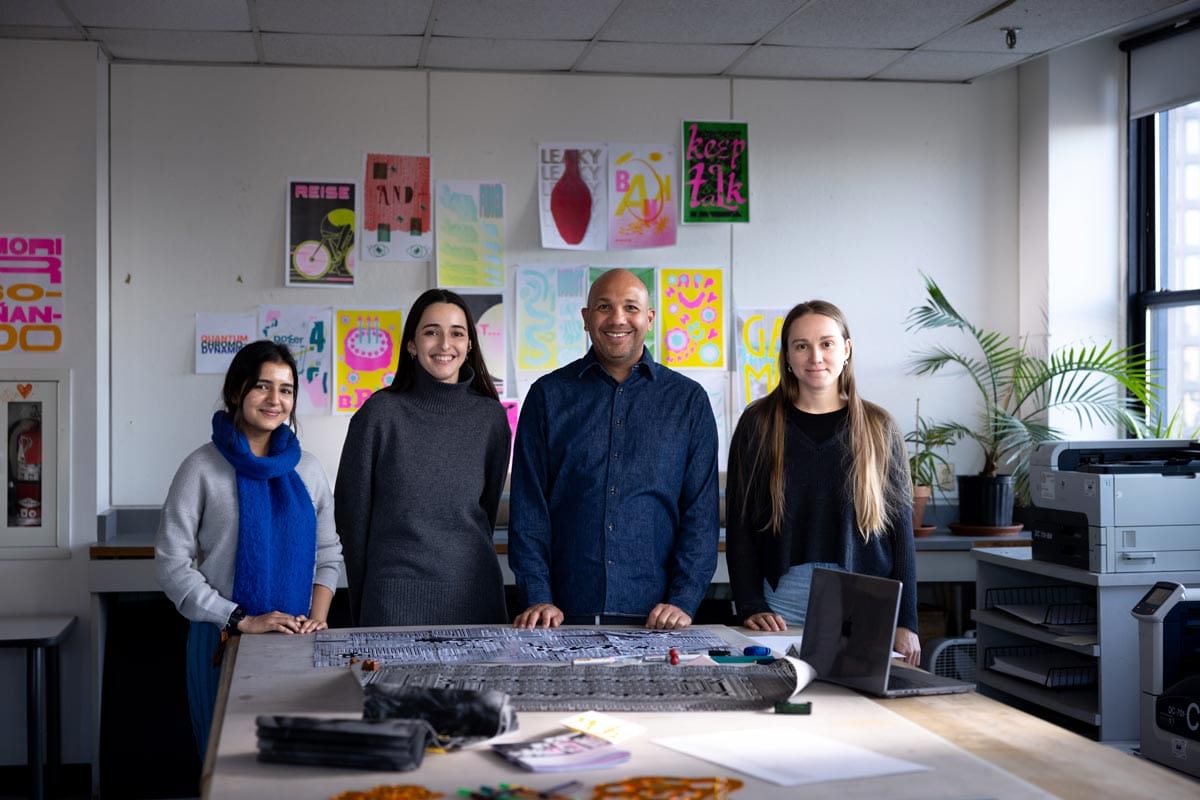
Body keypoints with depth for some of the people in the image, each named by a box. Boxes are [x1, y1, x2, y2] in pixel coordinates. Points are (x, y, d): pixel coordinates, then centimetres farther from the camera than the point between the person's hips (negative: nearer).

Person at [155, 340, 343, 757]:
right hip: (224, 639, -3)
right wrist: (242, 621, -13)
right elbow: (172, 564, -7)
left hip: (298, 642, 3)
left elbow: (329, 553, 14)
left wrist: (317, 616, -3)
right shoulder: (204, 468, -4)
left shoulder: (306, 468, 9)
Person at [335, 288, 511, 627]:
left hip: (475, 596, 3)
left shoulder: (491, 417, 5)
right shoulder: (381, 412, -4)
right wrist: (361, 598, 4)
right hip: (396, 597, -3)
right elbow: (353, 508, 1)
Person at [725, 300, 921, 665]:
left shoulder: (878, 428, 5)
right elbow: (739, 525, 2)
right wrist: (750, 606, -8)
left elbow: (901, 529, 4)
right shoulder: (759, 424, 4)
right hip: (782, 610, 0)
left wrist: (906, 622, -2)